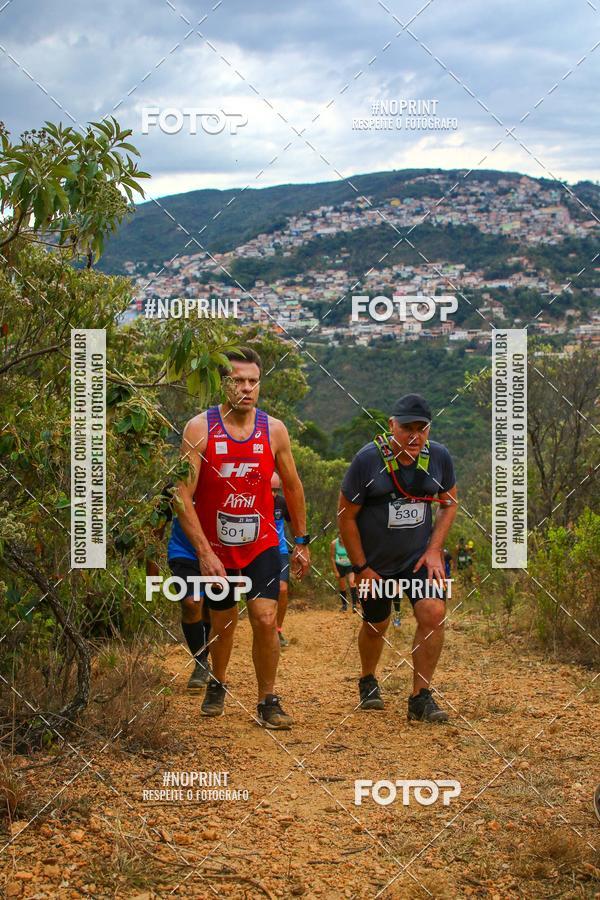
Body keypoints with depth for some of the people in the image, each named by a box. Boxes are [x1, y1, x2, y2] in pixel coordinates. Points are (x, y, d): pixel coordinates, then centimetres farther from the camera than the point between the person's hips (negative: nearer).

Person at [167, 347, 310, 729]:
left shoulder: (274, 430, -5)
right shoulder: (199, 429, -13)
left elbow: (292, 487, 9)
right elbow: (182, 496, -16)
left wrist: (302, 542, 12)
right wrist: (204, 553, -21)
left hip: (261, 543, 1)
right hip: (213, 545, -1)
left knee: (265, 619, -12)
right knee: (223, 621, 13)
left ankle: (268, 701, 4)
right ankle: (217, 685, 41)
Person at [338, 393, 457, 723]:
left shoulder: (438, 457, -8)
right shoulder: (368, 459, -18)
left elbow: (449, 502, 8)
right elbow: (346, 516, -10)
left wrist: (434, 550, -3)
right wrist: (361, 567, -9)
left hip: (419, 556, 2)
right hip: (374, 561, -2)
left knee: (433, 613, -17)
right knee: (376, 625, 12)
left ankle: (420, 697, -6)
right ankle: (368, 681, 43)